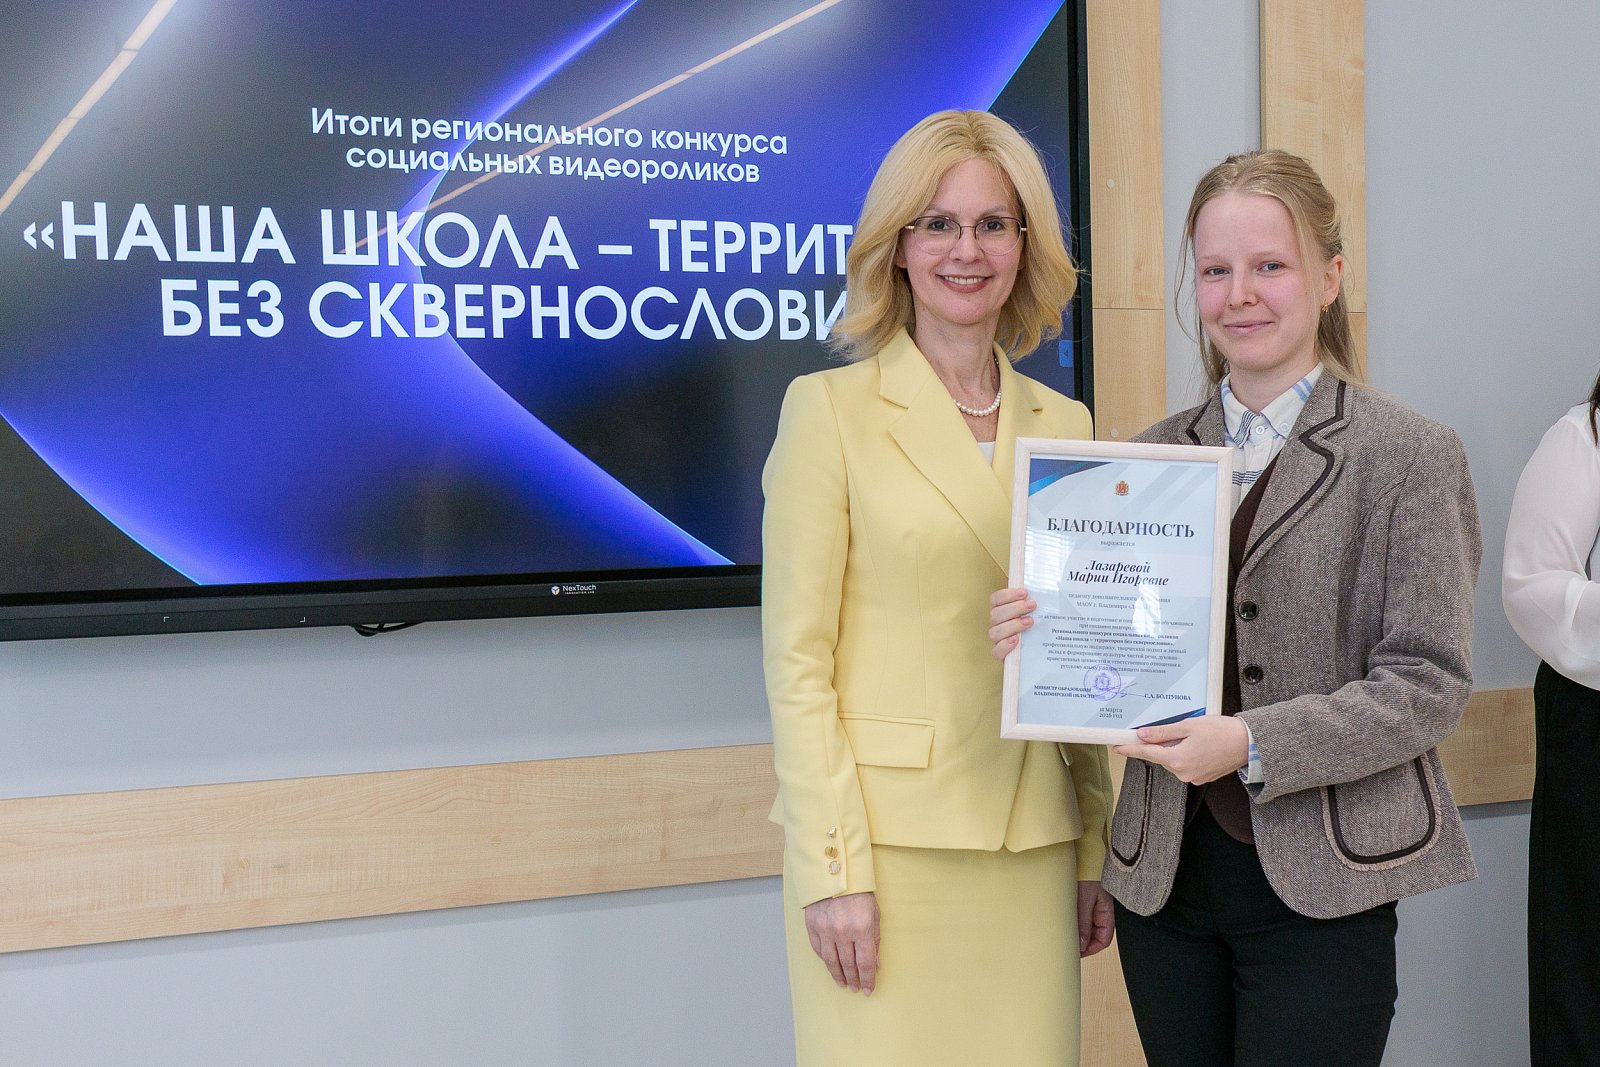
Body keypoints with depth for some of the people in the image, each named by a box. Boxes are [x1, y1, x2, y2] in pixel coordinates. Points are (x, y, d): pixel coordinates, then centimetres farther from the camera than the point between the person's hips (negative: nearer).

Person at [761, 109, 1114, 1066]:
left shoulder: (1064, 424, 11)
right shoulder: (830, 409, -3)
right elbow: (796, 658, -7)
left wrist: (1097, 850, 12)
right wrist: (832, 867, -12)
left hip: (1031, 844, 4)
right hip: (886, 835, -4)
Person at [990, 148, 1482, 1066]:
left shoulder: (1411, 455, -3)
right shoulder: (1155, 455, 9)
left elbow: (1431, 683, -9)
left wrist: (1253, 744, -20)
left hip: (1319, 884, -4)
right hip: (1166, 872, 4)